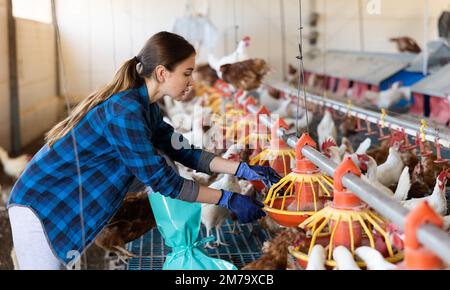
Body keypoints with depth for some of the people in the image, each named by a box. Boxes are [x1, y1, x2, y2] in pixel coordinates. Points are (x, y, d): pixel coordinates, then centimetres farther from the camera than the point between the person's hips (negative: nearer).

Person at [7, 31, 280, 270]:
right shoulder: (125, 110, -27)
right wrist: (228, 199, -18)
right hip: (42, 207, -9)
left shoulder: (147, 108, 3)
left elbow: (184, 152, 7)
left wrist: (243, 170, -1)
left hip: (70, 205, 9)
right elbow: (161, 179, -24)